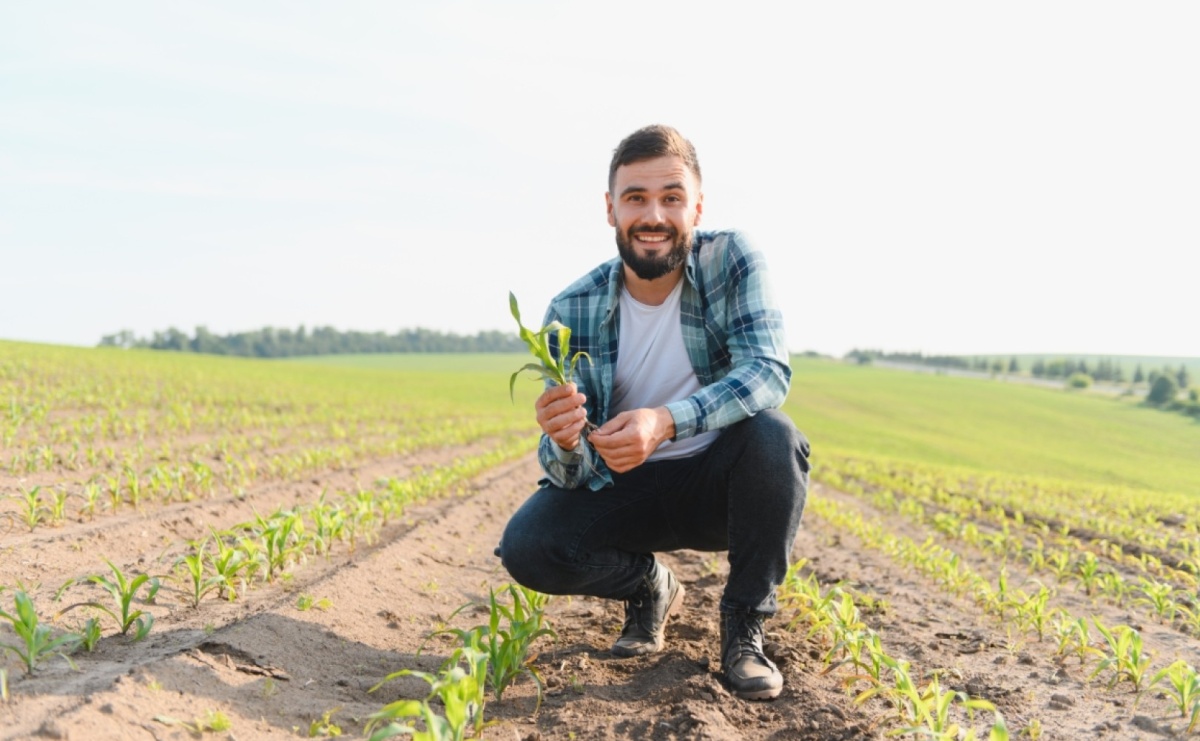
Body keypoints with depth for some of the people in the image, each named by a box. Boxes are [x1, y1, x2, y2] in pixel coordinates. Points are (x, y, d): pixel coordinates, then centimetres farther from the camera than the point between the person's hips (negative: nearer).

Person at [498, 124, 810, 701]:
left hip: (720, 482, 0)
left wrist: (666, 421, -44)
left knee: (773, 436, -32)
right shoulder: (571, 313, -13)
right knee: (525, 546, -24)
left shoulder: (731, 261, -14)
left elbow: (769, 372, -27)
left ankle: (744, 623, -11)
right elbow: (572, 474, -13)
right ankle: (648, 585, 8)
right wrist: (564, 445, -39)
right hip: (625, 490, 1)